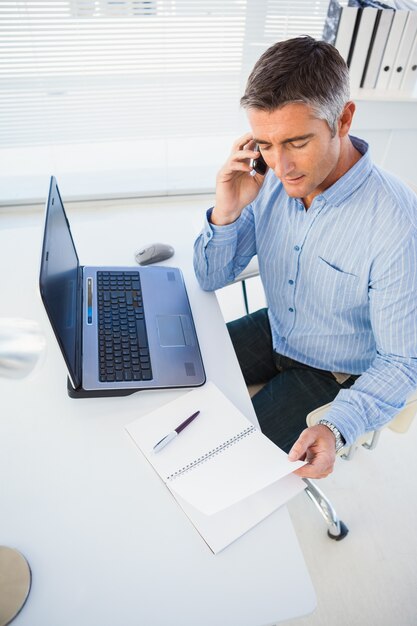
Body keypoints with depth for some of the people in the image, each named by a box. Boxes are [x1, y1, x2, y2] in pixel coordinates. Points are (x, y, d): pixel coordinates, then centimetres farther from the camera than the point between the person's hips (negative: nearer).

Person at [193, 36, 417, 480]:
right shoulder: (269, 180, -14)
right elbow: (211, 280, -6)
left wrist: (336, 429, -38)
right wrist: (225, 213, -25)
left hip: (336, 375, -5)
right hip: (274, 332, 5)